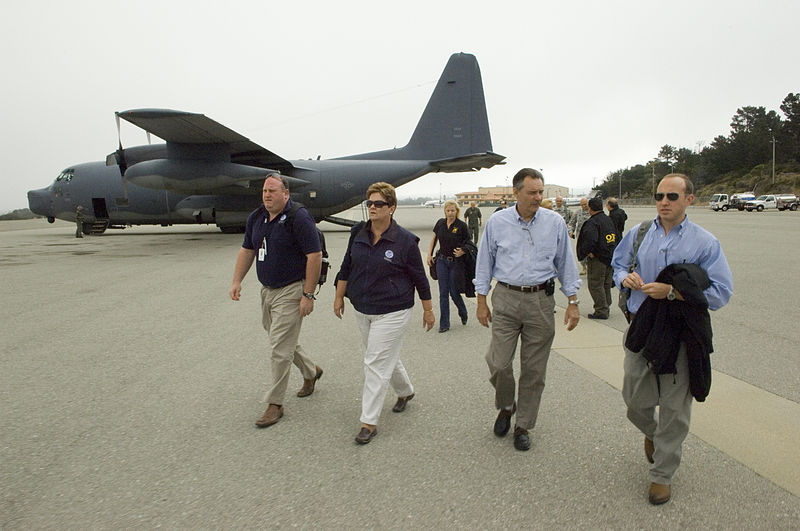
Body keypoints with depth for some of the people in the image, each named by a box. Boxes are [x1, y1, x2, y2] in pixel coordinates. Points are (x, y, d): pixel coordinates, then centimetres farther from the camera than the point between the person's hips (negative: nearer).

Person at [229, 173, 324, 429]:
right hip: (267, 290, 8)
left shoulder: (299, 218, -16)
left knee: (280, 348, -5)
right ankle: (311, 371, 43)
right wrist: (237, 281, 7)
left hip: (291, 291, -8)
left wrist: (308, 295, -20)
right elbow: (247, 250, 17)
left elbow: (314, 255, -18)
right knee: (283, 340, 19)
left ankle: (275, 403, 9)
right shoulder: (256, 217, 8)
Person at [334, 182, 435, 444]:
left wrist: (428, 310, 1)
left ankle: (369, 422, 6)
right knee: (386, 357, 20)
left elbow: (420, 278, -5)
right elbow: (346, 268, 11)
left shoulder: (405, 240, -12)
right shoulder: (358, 234, 1)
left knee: (376, 364, -5)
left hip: (392, 312, -6)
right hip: (362, 310, 6)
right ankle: (405, 391, 46)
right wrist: (339, 296, 11)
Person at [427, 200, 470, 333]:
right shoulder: (440, 223, 1)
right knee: (443, 293, 2)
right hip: (442, 261, 3)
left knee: (454, 292, 2)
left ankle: (463, 313, 33)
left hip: (456, 262, -3)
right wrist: (429, 254, 9)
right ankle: (444, 324, 9)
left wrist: (462, 252, -23)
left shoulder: (462, 226, -10)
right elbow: (434, 238, 15)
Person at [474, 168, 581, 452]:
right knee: (498, 363, -4)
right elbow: (484, 263, 7)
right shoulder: (496, 223, 1)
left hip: (541, 301, 1)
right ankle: (506, 406, 28)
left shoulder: (555, 223, 2)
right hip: (506, 299, 0)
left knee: (534, 369, 7)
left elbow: (566, 264, 8)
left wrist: (572, 303, 6)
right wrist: (481, 302, 5)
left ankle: (523, 426, 25)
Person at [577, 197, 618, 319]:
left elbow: (590, 240, -30)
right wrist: (611, 252, 17)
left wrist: (587, 253, -16)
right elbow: (615, 238, 19)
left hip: (597, 258, -9)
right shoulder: (609, 220, 13)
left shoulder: (592, 222, -16)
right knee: (606, 284, 19)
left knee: (595, 285, -2)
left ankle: (601, 311, -1)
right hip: (610, 257, 9)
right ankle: (607, 306, 30)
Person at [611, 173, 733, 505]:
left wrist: (671, 291, -22)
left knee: (674, 409, 8)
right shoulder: (638, 234, 5)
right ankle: (651, 433, 49)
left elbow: (721, 292, -11)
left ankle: (662, 475, 27)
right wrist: (625, 277, -7)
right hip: (642, 329, 3)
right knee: (635, 401, 12)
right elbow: (617, 265, 17)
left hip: (681, 336, -3)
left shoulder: (705, 242, -6)